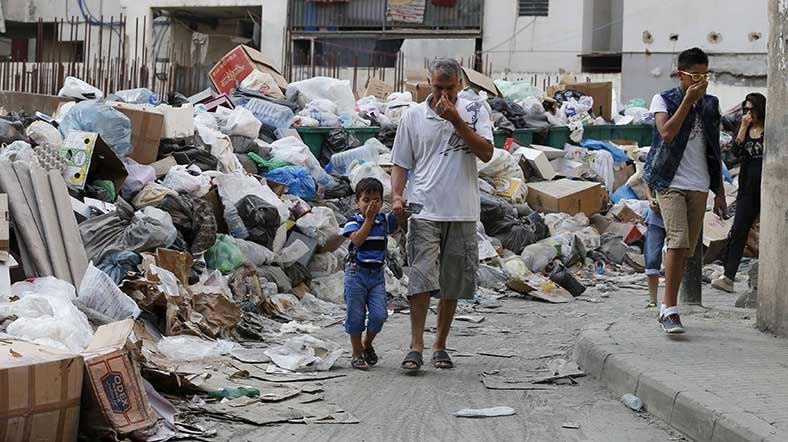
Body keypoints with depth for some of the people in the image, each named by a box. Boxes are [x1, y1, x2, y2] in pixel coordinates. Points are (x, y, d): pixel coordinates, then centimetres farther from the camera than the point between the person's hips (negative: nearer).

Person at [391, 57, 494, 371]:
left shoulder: (475, 111, 5)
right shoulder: (413, 116, 6)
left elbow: (486, 153, -8)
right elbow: (401, 163, 10)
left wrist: (456, 120, -14)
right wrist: (397, 196, -6)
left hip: (462, 213, 1)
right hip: (424, 211, -1)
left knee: (453, 285, 7)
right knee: (421, 278, -13)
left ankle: (440, 345, 19)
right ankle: (416, 346, -10)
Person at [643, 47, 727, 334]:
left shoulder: (710, 105, 13)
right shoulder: (663, 100, 0)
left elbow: (714, 152, 18)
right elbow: (667, 132, -19)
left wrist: (719, 191, 16)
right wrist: (688, 100, -16)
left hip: (699, 187, 5)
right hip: (672, 183, -5)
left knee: (685, 250, 6)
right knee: (678, 243, -19)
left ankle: (666, 308, 17)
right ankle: (670, 310, -18)